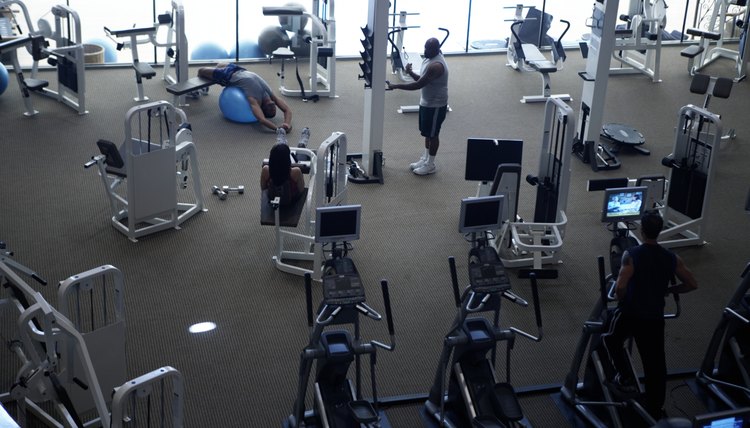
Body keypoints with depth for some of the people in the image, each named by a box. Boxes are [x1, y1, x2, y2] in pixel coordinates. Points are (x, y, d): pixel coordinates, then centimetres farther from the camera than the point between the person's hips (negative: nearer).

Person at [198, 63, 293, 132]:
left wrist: (287, 124, -46)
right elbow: (262, 119, -55)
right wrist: (278, 128, -67)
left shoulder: (270, 94, -26)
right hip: (228, 76, -5)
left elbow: (288, 110, -26)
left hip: (240, 71, 6)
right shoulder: (255, 99, -41)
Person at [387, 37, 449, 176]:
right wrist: (411, 72, -6)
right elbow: (422, 79, 13)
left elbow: (418, 85, -29)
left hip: (436, 105, -10)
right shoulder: (430, 58, 3)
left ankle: (430, 165, 16)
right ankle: (425, 159, 32)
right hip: (426, 102, 10)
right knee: (427, 132, 19)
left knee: (432, 134, 3)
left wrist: (396, 86, -25)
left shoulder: (436, 65, -28)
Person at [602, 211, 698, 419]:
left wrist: (622, 301, -5)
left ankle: (625, 379, 15)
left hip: (629, 314, -3)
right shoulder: (671, 258, -3)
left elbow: (620, 287, -26)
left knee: (611, 339, 27)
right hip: (655, 318, 3)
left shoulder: (632, 255, -16)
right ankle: (655, 410, 21)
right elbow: (692, 284, 3)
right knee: (655, 365, 13)